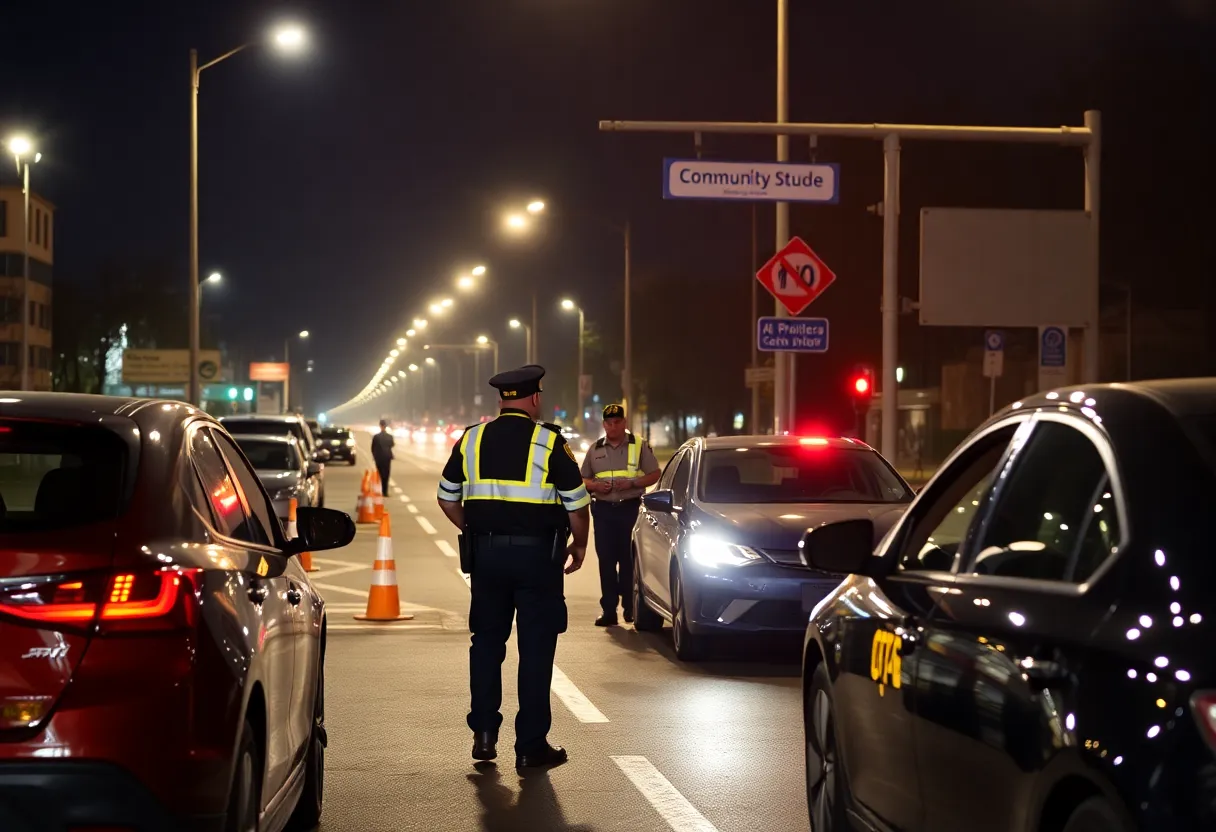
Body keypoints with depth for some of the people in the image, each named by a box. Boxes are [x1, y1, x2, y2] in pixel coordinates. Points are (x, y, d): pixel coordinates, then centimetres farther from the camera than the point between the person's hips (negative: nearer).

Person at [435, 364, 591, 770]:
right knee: (536, 647, 2)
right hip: (538, 553, -3)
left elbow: (447, 498, 12)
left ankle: (484, 733, 16)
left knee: (487, 641, 16)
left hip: (486, 552, 4)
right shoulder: (550, 443, -7)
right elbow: (577, 504, -4)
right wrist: (579, 545, 12)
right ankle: (531, 745, 4)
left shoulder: (471, 440, 4)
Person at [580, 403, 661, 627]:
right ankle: (609, 611, 2)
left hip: (630, 508, -2)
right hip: (604, 509, 2)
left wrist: (632, 483, -14)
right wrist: (596, 485, -8)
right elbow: (583, 479, 15)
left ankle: (630, 607, 7)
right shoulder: (595, 449, 12)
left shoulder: (639, 446, 4)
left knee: (629, 559, -2)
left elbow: (654, 474, 1)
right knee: (606, 561, 0)